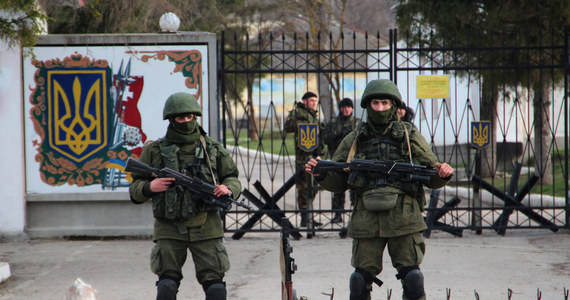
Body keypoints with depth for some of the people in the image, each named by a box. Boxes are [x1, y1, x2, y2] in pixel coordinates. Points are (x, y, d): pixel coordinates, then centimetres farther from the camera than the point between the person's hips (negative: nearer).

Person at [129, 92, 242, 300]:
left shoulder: (212, 149, 9)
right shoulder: (155, 150, 5)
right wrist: (149, 187, -14)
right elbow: (134, 190, 8)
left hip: (206, 228, 1)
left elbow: (233, 178, 16)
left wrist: (228, 189, -6)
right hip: (170, 229, -1)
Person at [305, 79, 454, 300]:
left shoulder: (410, 136, 11)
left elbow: (432, 178, 12)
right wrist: (320, 174, -4)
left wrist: (443, 174, -10)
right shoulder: (354, 140, 14)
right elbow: (338, 182, 16)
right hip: (366, 217, 1)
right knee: (362, 277, 1)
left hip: (403, 216, -1)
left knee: (411, 277, -4)